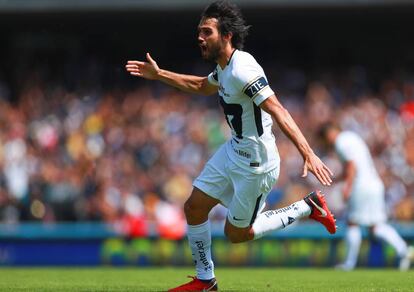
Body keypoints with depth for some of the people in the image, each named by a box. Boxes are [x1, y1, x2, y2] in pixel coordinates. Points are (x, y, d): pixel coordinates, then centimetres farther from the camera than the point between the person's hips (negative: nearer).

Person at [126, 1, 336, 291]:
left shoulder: (242, 70, -27)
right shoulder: (225, 67, 4)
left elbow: (278, 111, -35)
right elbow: (202, 86, 28)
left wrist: (308, 153, -43)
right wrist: (159, 75, 29)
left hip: (255, 163, -9)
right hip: (234, 151, 9)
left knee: (236, 233, 5)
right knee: (194, 207, 8)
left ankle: (308, 207, 16)